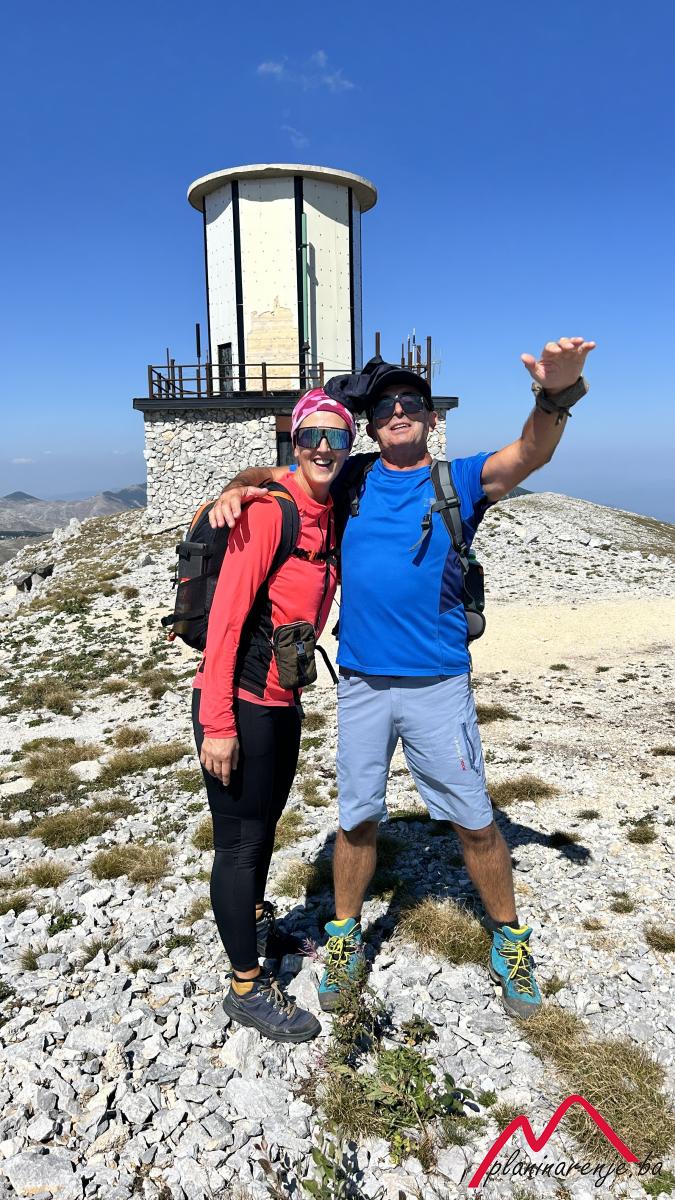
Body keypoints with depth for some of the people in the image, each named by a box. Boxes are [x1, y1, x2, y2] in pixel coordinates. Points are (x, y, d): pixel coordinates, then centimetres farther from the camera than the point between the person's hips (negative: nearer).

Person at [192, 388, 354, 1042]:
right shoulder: (271, 507, -19)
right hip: (239, 703, -8)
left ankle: (257, 925, 49)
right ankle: (247, 986, 24)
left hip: (283, 699, 8)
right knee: (240, 840, 6)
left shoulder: (329, 515, 6)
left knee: (265, 822, 25)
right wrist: (218, 723, -22)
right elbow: (225, 613, -22)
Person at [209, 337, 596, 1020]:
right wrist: (234, 492, -9)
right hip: (360, 683, 2)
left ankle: (509, 939, 32)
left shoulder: (458, 481, 0)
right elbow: (267, 476, 14)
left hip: (438, 684, -1)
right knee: (356, 817, 13)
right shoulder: (350, 481, 6)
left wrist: (555, 393, -37)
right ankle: (345, 936, 35)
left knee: (474, 820, 9)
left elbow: (528, 455, -17)